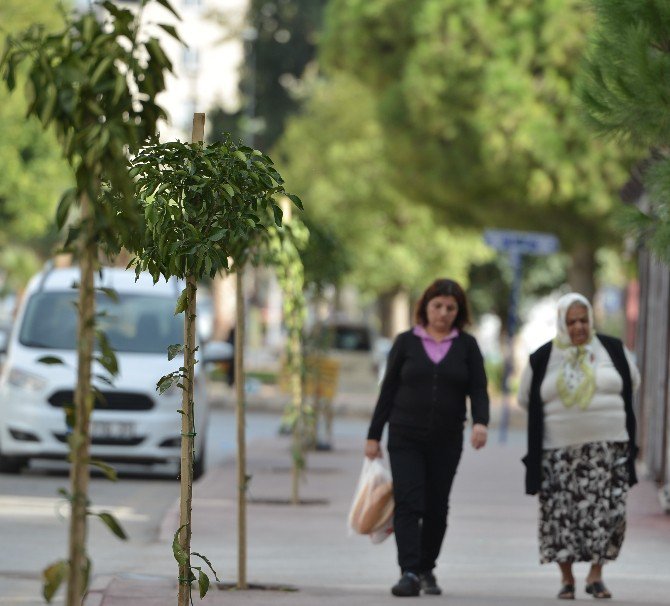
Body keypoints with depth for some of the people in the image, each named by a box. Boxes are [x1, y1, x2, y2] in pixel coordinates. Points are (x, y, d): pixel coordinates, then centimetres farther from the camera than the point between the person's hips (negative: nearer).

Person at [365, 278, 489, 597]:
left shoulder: (467, 346, 6)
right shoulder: (406, 342, 5)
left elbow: (478, 390, 1)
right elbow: (388, 390, 8)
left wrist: (480, 422, -19)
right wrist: (373, 435, 6)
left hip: (446, 440, 1)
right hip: (405, 438, -1)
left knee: (437, 508, 6)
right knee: (408, 503, -13)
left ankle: (426, 570, 20)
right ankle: (409, 573, -20)